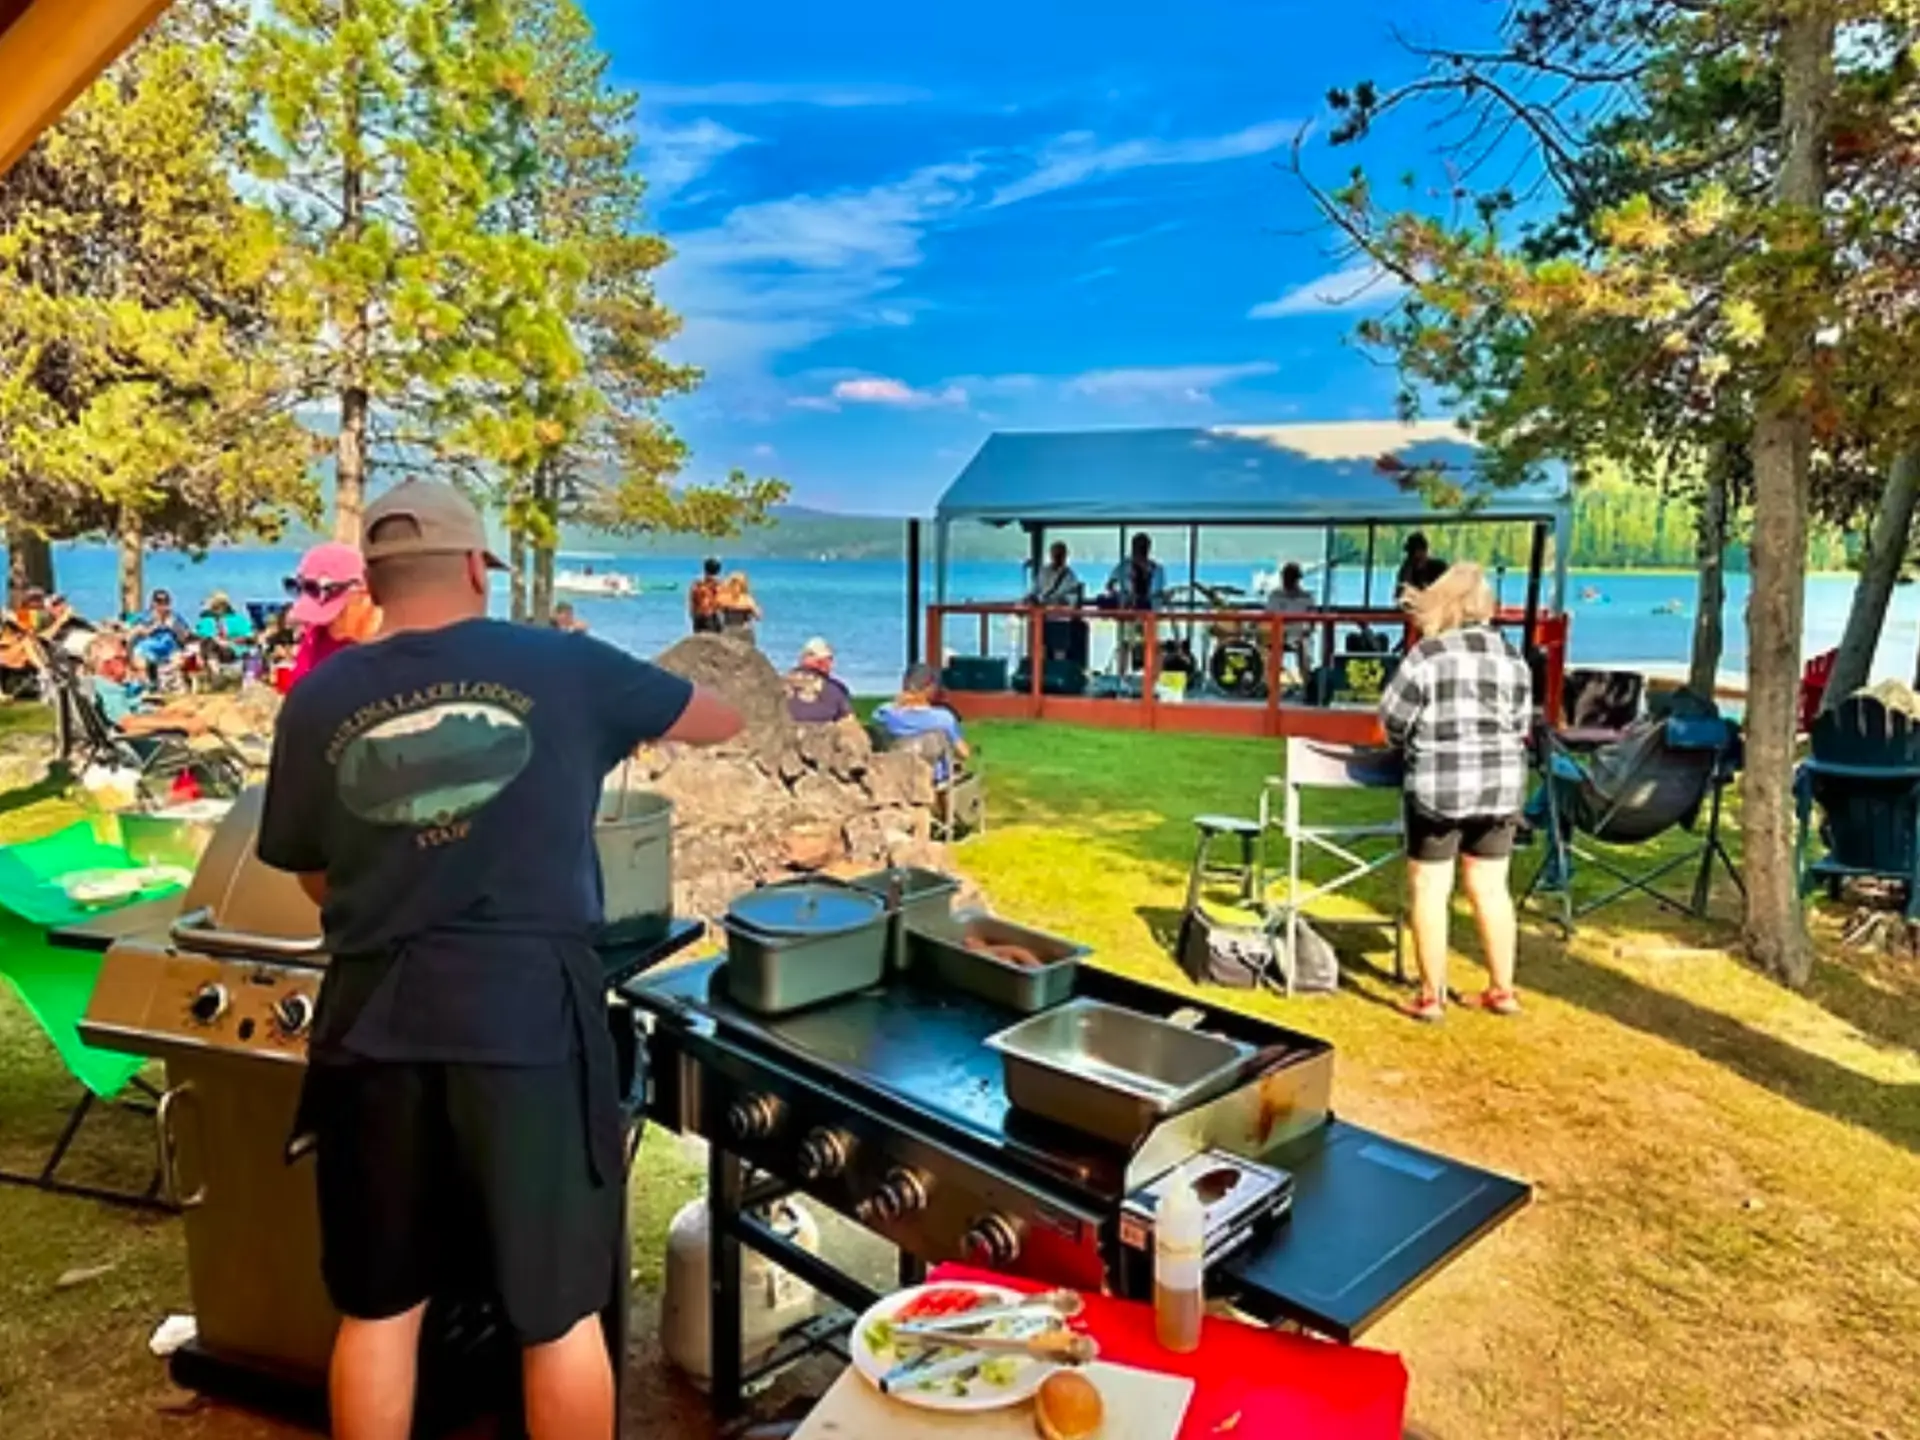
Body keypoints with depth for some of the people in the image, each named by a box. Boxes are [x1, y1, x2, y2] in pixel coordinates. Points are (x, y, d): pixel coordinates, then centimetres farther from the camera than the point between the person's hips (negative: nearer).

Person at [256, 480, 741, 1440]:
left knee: (377, 1307, 20)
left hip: (374, 1020, 3)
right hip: (530, 1013, -2)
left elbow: (313, 878, 14)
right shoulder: (562, 667, -2)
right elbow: (721, 721, 12)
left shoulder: (318, 701, 4)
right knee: (559, 1312, 12)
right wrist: (623, 718, 32)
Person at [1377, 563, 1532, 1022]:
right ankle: (1503, 991, 22)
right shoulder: (1511, 654, 5)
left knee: (1429, 890, 4)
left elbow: (1392, 717, -6)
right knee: (1490, 888, 14)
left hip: (1439, 785, -5)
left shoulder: (1428, 654, -11)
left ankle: (1431, 996, 9)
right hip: (1501, 784, 5)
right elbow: (1520, 723, 8)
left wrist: (1410, 746, 14)